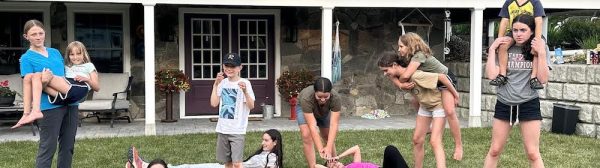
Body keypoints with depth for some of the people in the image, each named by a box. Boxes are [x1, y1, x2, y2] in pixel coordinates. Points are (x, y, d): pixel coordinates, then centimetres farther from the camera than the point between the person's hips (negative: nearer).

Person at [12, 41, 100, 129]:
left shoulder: (88, 66, 26)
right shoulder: (67, 67, 37)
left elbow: (97, 88, 14)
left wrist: (86, 79, -4)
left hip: (80, 87, -6)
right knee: (28, 76, -12)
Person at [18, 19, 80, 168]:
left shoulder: (55, 52, 16)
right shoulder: (27, 58, -1)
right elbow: (29, 84, -8)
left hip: (70, 103, 6)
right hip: (50, 106, -6)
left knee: (68, 146, 11)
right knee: (47, 148, -4)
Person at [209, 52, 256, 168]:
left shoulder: (245, 83, -8)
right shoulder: (222, 83, 6)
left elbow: (251, 106, -14)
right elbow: (214, 103, -1)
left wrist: (245, 91, -30)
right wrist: (215, 85, -5)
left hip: (237, 129, -5)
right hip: (222, 129, 5)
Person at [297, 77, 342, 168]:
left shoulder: (335, 98, -39)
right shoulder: (306, 98, -44)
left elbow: (334, 124, -41)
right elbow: (312, 126, -45)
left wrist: (329, 148, -50)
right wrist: (321, 149, -49)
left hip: (324, 111, 2)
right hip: (304, 108, -2)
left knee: (329, 137, 6)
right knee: (307, 136, -20)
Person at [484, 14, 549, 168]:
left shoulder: (538, 50, -1)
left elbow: (543, 79, -8)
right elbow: (492, 75, -9)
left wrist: (541, 53, -15)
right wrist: (492, 49, -7)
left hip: (528, 104, -2)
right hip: (504, 104, 2)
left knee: (532, 154, 1)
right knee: (494, 151, 9)